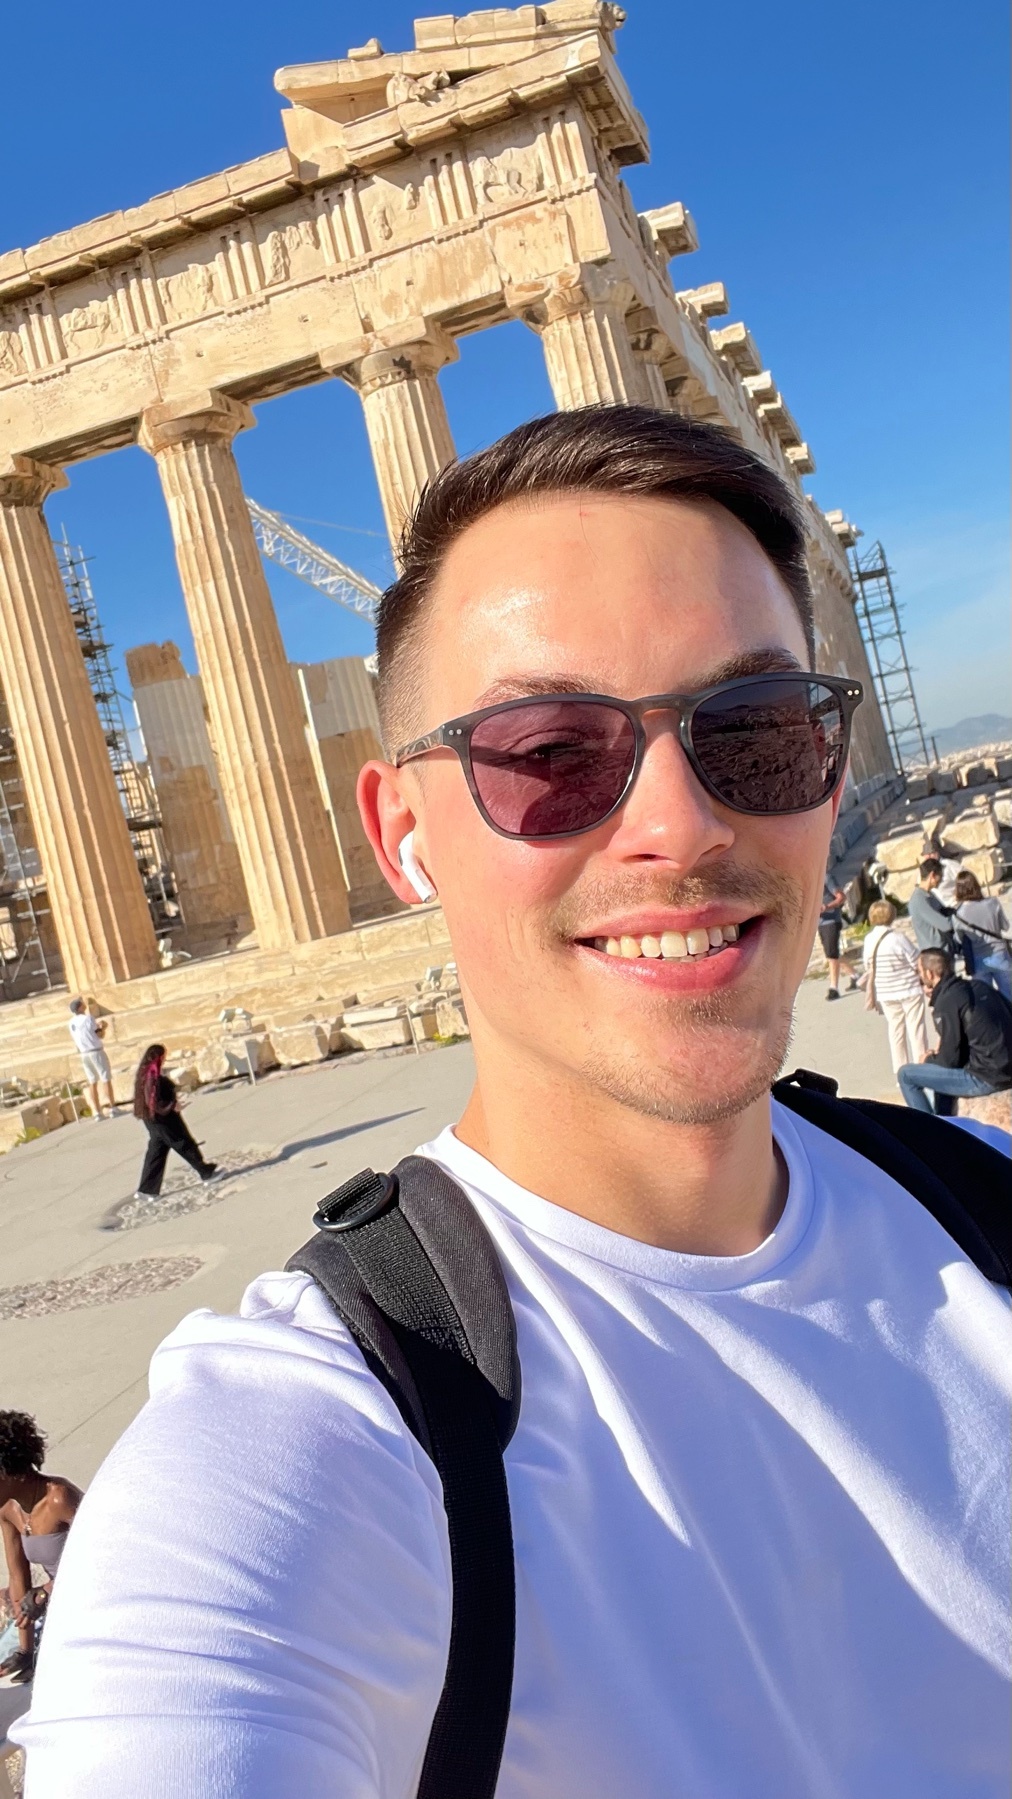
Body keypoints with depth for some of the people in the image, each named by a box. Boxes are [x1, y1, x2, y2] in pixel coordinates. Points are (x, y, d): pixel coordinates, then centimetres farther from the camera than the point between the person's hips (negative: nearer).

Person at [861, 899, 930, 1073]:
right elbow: (917, 963, -12)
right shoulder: (898, 938, -18)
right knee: (916, 1029, 5)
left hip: (885, 994, 5)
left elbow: (868, 968, 5)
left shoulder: (869, 940, -3)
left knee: (895, 1030, 13)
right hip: (909, 991, -5)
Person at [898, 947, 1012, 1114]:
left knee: (906, 1075, 0)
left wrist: (928, 1060, 10)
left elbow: (950, 1060, -13)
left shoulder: (946, 1003, -15)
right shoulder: (978, 986, 7)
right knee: (939, 1066, 32)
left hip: (986, 1079, -8)